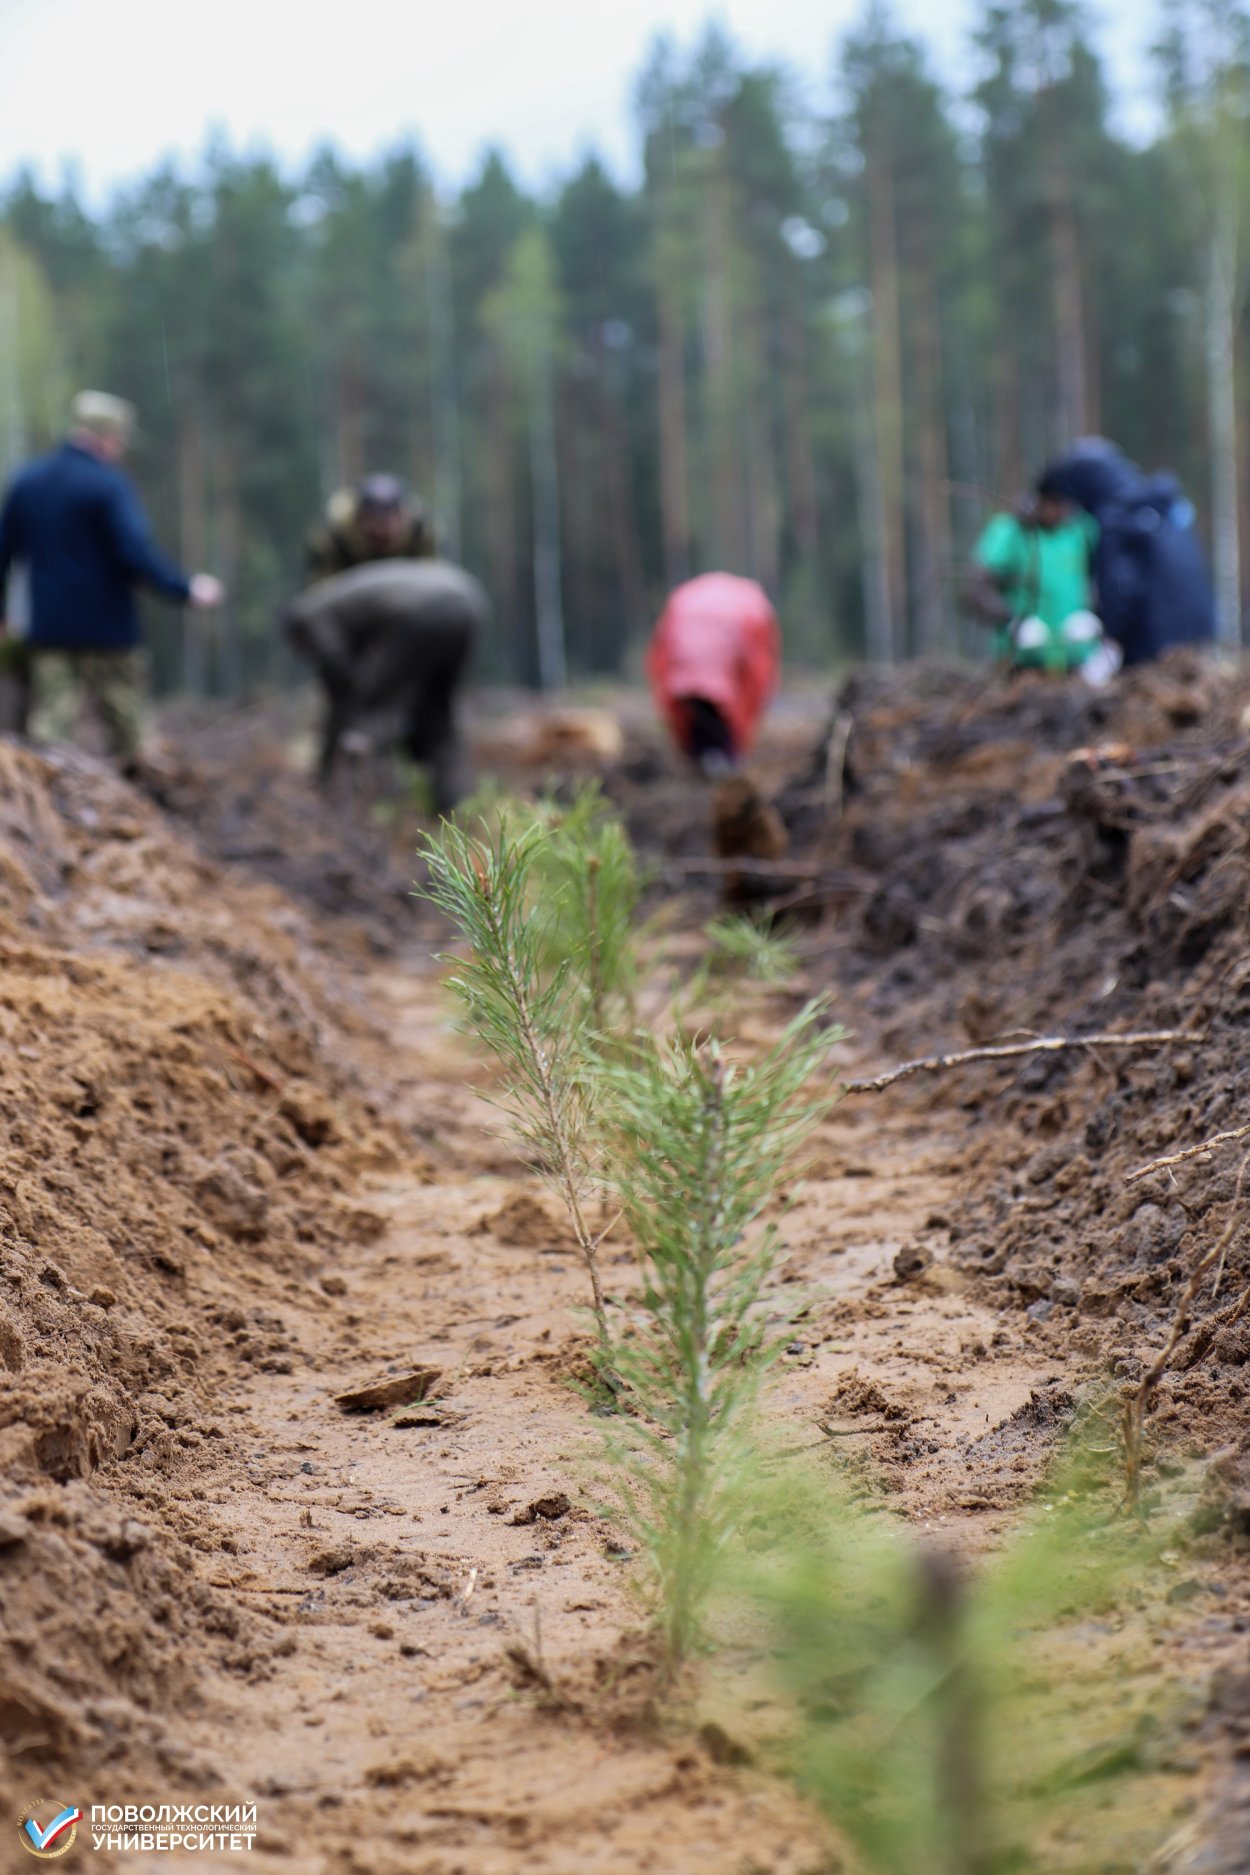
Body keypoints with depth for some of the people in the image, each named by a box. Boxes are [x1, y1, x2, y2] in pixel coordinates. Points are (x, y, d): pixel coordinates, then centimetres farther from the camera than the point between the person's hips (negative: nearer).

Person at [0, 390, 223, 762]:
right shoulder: (110, 484, -11)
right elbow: (137, 553, -19)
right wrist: (187, 588, -12)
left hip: (46, 630, 5)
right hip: (106, 631, -5)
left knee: (43, 732, 2)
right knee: (125, 735, 8)